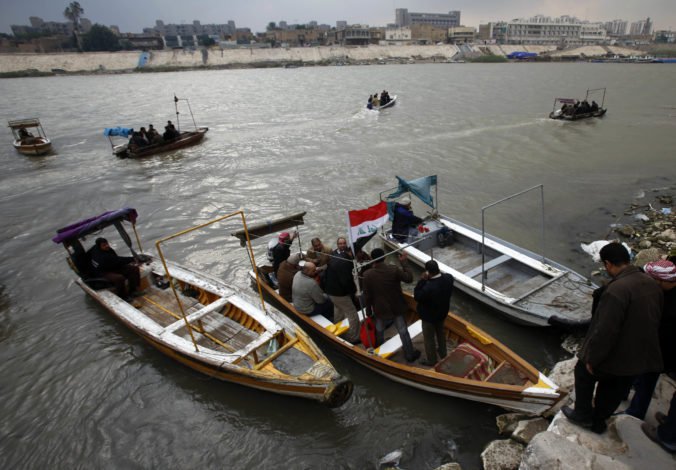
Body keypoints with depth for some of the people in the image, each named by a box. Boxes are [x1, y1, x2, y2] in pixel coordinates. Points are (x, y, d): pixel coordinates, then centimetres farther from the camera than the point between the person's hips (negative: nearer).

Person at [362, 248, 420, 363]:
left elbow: (367, 295, -8)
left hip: (380, 309, 1)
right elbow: (409, 278, -6)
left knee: (379, 332, 24)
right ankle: (410, 355, 29)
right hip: (396, 308, 0)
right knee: (403, 332, 15)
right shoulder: (394, 270, -19)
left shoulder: (368, 274, -17)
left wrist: (368, 311, 5)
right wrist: (404, 263, 2)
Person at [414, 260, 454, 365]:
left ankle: (431, 360, 36)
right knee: (440, 333, 31)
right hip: (442, 312, 7)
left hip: (429, 316, -7)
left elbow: (417, 297, -24)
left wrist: (422, 280, -27)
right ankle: (443, 353, 52)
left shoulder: (428, 287, -41)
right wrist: (438, 273, -10)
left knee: (429, 338, 17)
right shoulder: (448, 278, -20)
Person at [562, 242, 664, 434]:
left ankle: (583, 415, 33)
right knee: (615, 390, 24)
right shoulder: (652, 283, -3)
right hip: (641, 355, 7)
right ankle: (598, 420, 42)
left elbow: (605, 330, -28)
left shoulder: (617, 290, -31)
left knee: (584, 373, 20)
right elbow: (656, 319, 11)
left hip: (616, 357, -7)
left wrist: (592, 359, -15)